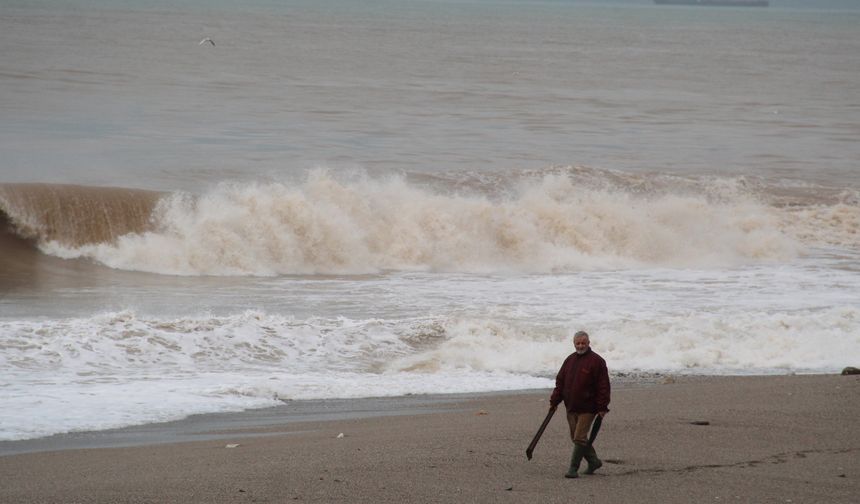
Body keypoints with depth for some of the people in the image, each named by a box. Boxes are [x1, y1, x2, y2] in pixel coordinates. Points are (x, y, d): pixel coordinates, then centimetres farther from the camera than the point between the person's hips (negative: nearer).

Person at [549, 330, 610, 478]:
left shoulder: (596, 361, -7)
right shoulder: (570, 360, 12)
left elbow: (603, 386, -9)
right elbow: (560, 382, 16)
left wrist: (602, 407, -12)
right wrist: (554, 401, 10)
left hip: (587, 408, -7)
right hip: (571, 407, 7)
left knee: (579, 438, -10)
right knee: (576, 438, 12)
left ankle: (573, 469, -6)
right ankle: (594, 462, 29)